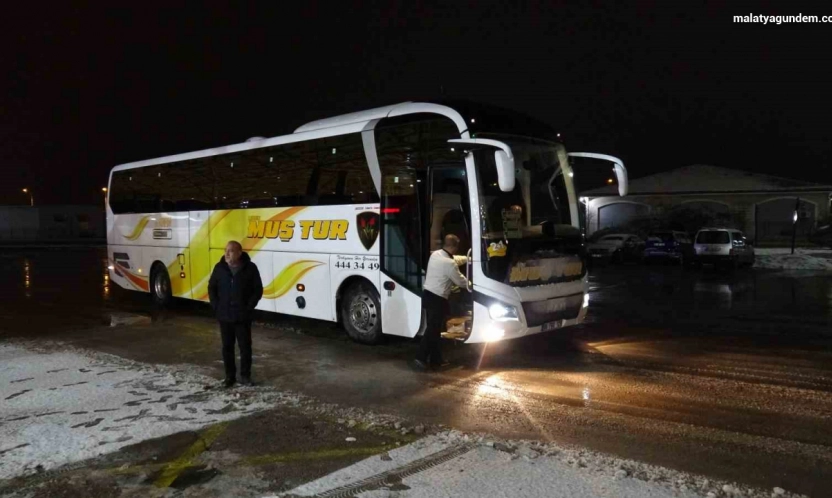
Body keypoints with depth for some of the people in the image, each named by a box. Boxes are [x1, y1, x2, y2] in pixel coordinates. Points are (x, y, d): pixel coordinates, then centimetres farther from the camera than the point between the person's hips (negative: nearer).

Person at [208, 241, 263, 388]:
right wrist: (216, 307, 0)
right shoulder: (220, 268, 0)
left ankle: (245, 375, 18)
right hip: (224, 316, 3)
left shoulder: (250, 268, -8)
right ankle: (229, 376, 22)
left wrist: (248, 308, -9)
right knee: (227, 347, 10)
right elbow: (212, 288, 9)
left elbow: (258, 290, -4)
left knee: (245, 347, 4)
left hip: (242, 317, -2)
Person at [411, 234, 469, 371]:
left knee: (434, 329, 15)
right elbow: (460, 281, -5)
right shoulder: (449, 264, -19)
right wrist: (471, 284, 14)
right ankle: (420, 359, -4)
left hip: (427, 295, 9)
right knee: (432, 330, -3)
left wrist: (468, 259, 34)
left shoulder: (435, 254, 7)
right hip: (437, 299, -9)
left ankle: (436, 359, 24)